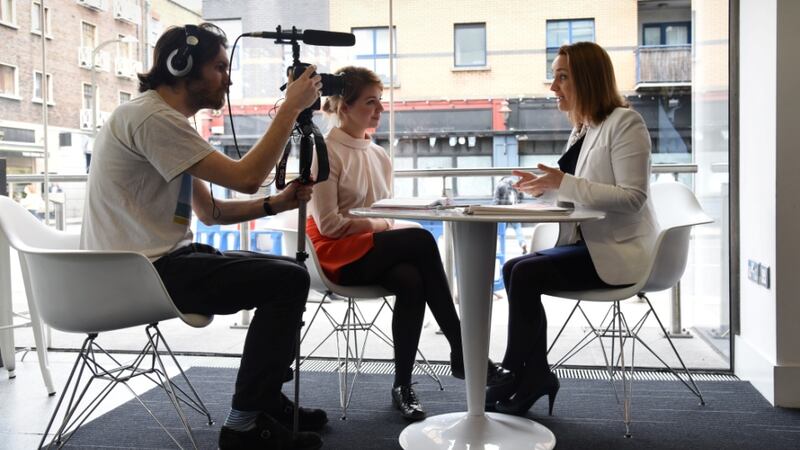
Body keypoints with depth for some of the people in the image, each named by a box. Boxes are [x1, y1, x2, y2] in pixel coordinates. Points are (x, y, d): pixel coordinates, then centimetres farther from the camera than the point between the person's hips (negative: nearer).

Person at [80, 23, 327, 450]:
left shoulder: (166, 121, 16)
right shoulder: (152, 117, -17)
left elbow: (210, 211, 15)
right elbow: (244, 177, -22)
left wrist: (276, 203, 0)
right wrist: (291, 107, -14)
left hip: (155, 261, 10)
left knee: (284, 271, 13)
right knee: (288, 280, -14)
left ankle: (267, 399, 23)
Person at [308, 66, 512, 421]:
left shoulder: (379, 156, 15)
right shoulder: (327, 153, -7)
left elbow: (385, 213, 13)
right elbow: (329, 224, -14)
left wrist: (388, 224, -10)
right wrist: (383, 225, -13)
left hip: (376, 252, 6)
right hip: (338, 255, -6)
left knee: (410, 280, -31)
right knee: (421, 240, -30)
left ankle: (402, 385, -21)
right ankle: (462, 353, -24)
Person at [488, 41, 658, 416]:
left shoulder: (625, 123, -10)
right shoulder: (582, 130, 16)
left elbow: (632, 197, -21)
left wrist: (563, 182, -25)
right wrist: (546, 185, 2)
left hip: (617, 252, -8)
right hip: (588, 242, 8)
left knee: (525, 274, -21)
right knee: (514, 269, -9)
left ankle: (516, 378, -5)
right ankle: (535, 378, -2)